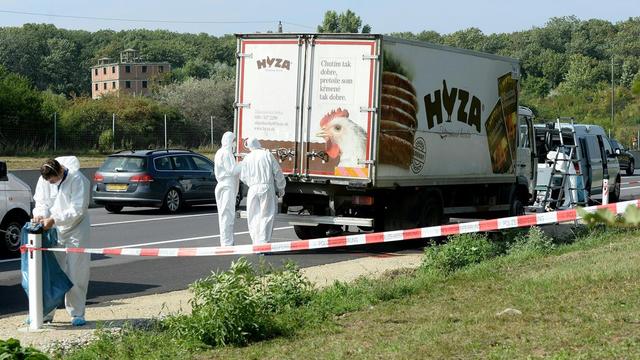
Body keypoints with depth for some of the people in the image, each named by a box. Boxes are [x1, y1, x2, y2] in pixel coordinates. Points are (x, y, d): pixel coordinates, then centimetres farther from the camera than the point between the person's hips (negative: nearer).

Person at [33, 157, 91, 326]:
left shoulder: (77, 180, -20)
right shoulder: (44, 179, -4)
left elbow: (77, 209, -23)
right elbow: (41, 202, 2)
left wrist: (54, 219, -30)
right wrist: (40, 214, -21)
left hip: (75, 230, -4)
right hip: (53, 231, 4)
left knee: (76, 274, -1)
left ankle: (77, 313, 9)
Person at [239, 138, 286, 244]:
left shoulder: (247, 158, 6)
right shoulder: (267, 155, 0)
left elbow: (243, 177, 10)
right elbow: (277, 173, 0)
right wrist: (281, 188, 11)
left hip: (253, 189, 2)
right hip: (267, 188, -2)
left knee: (254, 217, 9)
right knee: (266, 216, -2)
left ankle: (256, 242, 8)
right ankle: (263, 242, -9)